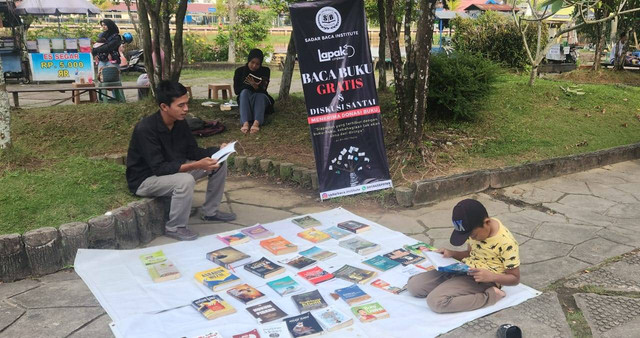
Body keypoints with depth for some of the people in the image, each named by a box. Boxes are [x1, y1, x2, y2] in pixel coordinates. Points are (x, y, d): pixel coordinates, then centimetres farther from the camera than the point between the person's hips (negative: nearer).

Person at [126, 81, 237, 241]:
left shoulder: (180, 122, -5)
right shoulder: (145, 129, -29)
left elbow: (193, 151, 3)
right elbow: (159, 168, -31)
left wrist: (218, 151, -15)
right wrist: (196, 166, -38)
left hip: (172, 169, 8)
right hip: (146, 179, -8)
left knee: (219, 163, -1)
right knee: (185, 180, -37)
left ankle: (210, 211, 12)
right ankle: (175, 227, -14)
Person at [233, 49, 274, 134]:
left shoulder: (265, 71, -3)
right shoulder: (240, 71, -3)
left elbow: (263, 90, -12)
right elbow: (236, 90, -8)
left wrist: (256, 87, -34)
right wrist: (250, 85, -20)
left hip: (261, 98, 0)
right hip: (244, 99, 0)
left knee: (260, 95, -33)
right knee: (245, 92, -32)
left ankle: (256, 123, -58)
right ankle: (245, 123, -53)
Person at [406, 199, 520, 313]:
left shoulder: (506, 242, -21)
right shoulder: (475, 228, 0)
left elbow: (515, 278, -12)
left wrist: (491, 276, -30)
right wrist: (452, 253, -1)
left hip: (483, 280, -7)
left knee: (436, 301, -29)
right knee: (413, 285, -6)